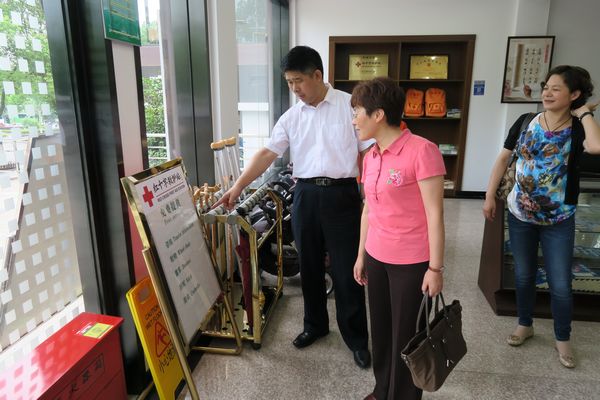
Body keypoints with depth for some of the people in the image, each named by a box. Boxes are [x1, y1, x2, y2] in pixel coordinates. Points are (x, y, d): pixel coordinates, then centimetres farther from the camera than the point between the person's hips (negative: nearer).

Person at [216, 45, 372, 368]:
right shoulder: (291, 117, 7)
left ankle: (356, 338, 21)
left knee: (346, 270, 3)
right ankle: (315, 324, 35)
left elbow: (367, 152, -2)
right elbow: (267, 153, 1)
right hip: (305, 194, 4)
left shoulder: (349, 105, -3)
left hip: (341, 194, -4)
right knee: (309, 266, 14)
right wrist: (238, 186, -7)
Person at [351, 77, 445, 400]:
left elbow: (435, 214, -15)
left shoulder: (421, 150, -17)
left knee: (405, 334, 10)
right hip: (376, 258, 6)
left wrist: (435, 267, -13)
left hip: (411, 262, -6)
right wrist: (361, 255, 16)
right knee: (380, 328, 18)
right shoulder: (370, 157, 5)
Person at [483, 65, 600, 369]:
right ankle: (525, 325, 37)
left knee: (560, 285, 7)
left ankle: (562, 339, 30)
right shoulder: (526, 122, -4)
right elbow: (503, 158, 3)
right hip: (520, 214, 2)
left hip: (558, 221, -2)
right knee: (523, 275, 15)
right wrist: (490, 196, -1)